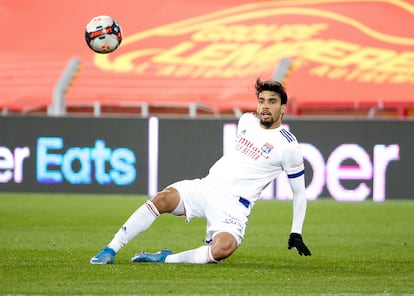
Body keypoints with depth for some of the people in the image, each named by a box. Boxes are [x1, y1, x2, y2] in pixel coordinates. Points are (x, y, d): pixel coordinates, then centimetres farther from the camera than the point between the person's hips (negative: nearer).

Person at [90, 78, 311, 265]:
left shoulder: (288, 145, -4)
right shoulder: (246, 120, 11)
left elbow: (299, 191, 4)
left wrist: (296, 234, 1)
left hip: (234, 205, -4)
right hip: (208, 186, 5)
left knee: (222, 249, -36)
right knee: (162, 198, -25)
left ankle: (166, 259, -17)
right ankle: (111, 250, -21)